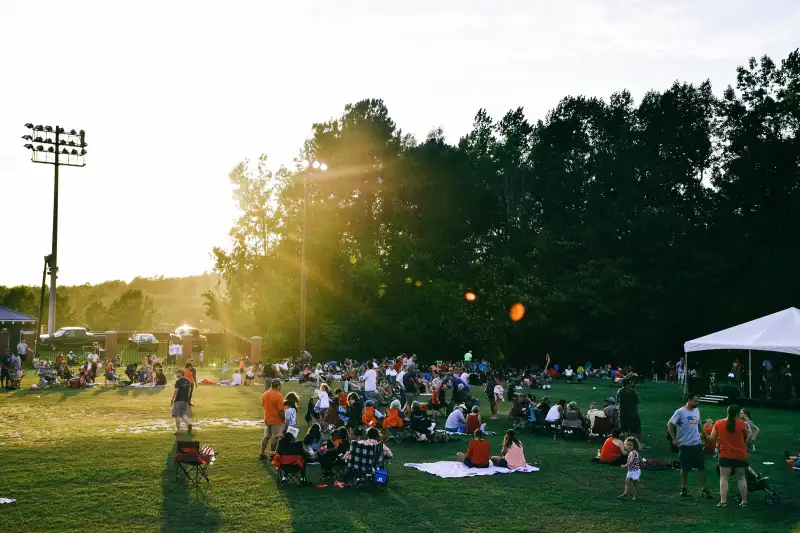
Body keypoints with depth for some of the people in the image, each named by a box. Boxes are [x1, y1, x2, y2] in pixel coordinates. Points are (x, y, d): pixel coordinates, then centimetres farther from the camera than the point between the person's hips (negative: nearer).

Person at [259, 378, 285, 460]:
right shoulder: (278, 396, -19)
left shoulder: (264, 394, 3)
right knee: (274, 437, 2)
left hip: (267, 419, 6)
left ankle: (262, 453, 19)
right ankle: (272, 454, 6)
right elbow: (281, 410, -19)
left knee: (266, 436, 16)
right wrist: (283, 420, -8)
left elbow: (263, 406, 10)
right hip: (276, 420, -6)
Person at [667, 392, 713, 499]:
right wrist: (674, 439, -11)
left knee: (701, 467, 1)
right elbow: (670, 425, -9)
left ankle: (704, 489, 7)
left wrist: (703, 434, 14)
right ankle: (684, 488, 21)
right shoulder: (680, 412, -12)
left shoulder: (697, 411, 8)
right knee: (684, 468, 7)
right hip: (685, 445, -5)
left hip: (697, 443, 5)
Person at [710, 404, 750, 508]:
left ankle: (723, 501, -5)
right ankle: (744, 501, 16)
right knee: (741, 478, 14)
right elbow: (748, 436, 6)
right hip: (740, 455, 1)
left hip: (725, 455, -1)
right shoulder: (742, 424, -7)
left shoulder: (718, 423, -5)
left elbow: (712, 438, 1)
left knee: (724, 478, 3)